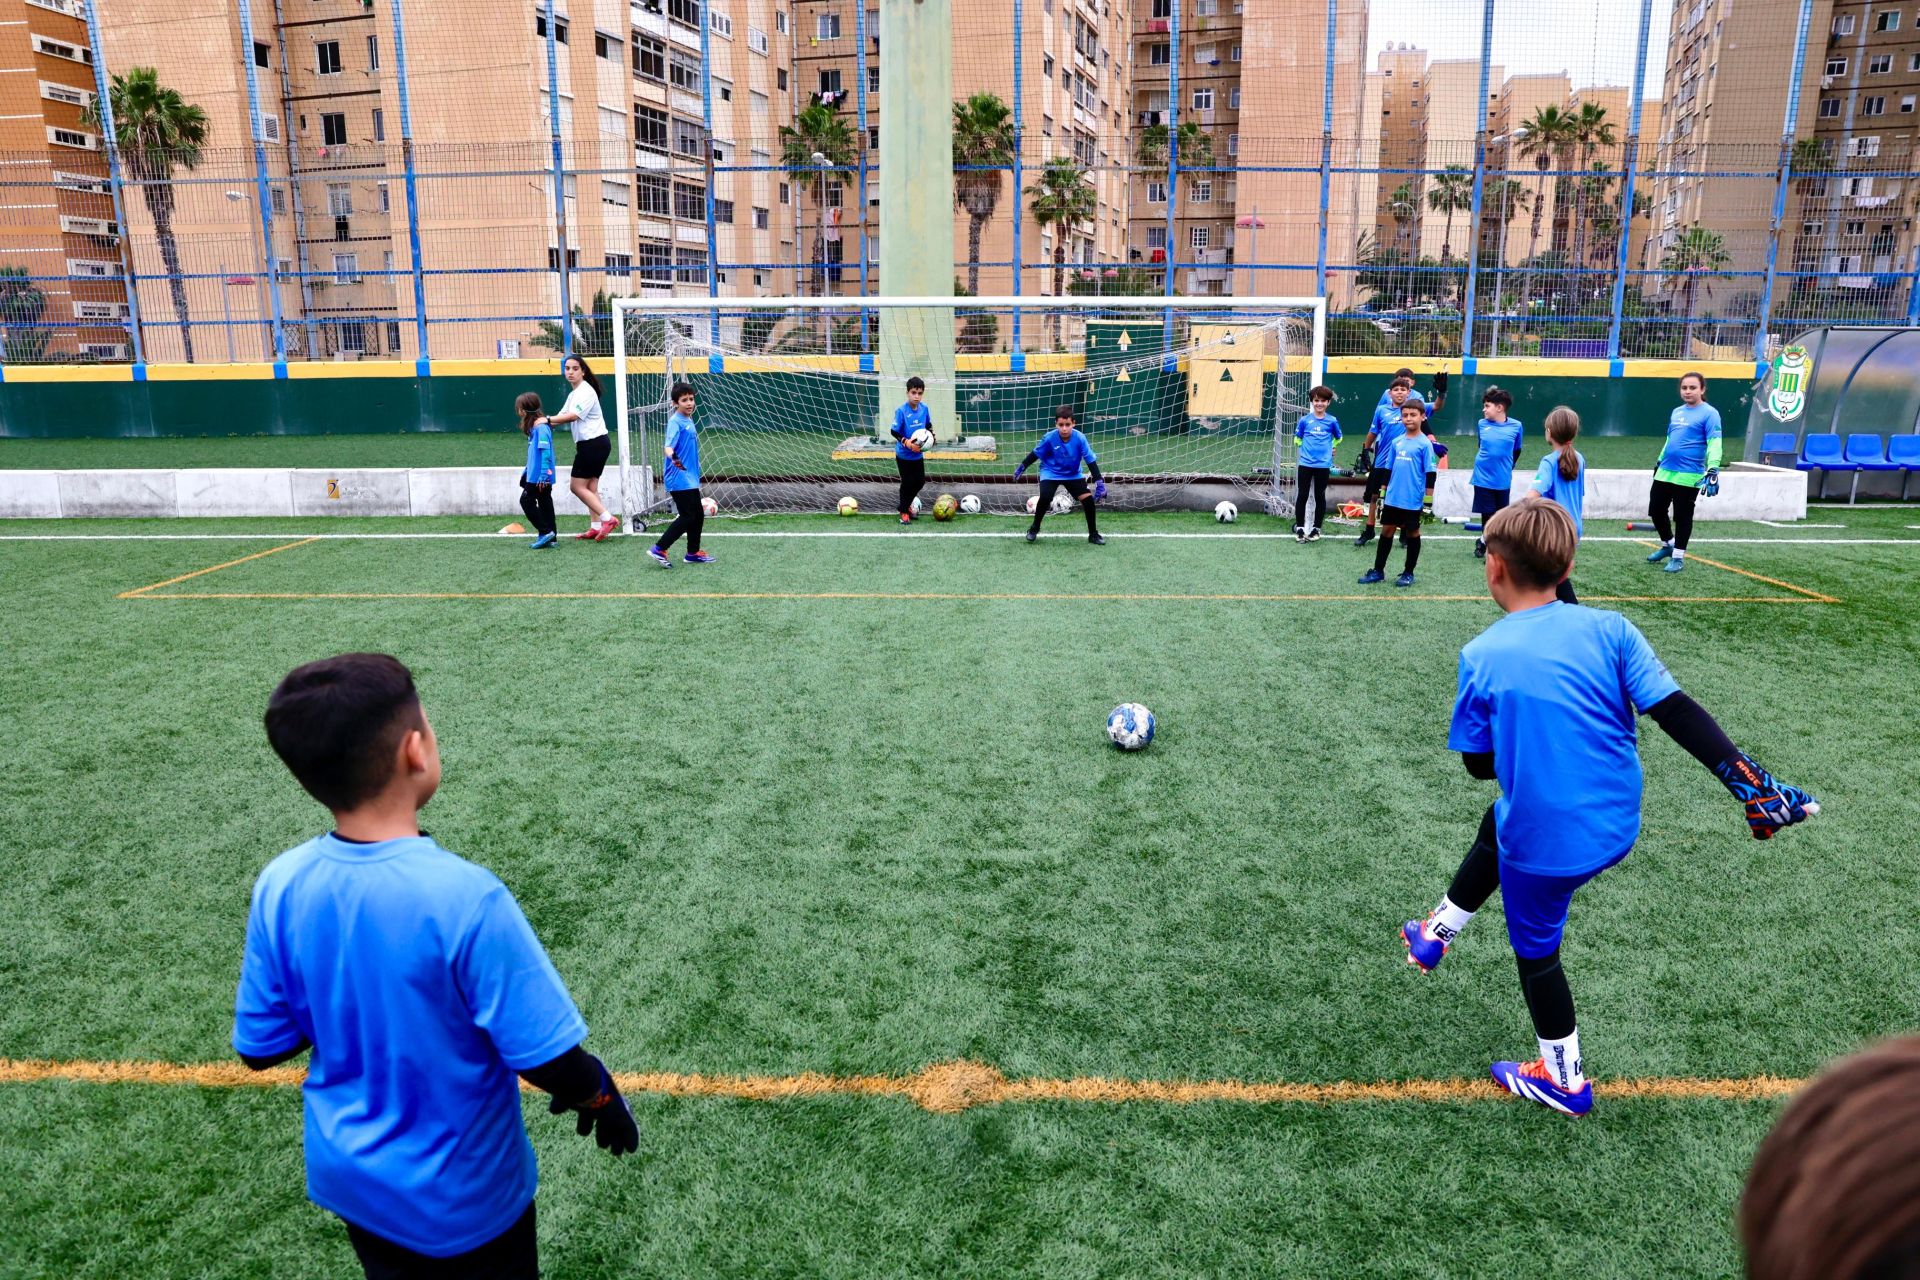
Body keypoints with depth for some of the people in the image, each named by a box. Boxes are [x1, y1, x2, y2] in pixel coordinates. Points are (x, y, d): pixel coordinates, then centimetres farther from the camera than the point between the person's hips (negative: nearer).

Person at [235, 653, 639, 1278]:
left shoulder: (279, 886, -18)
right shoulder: (465, 898, -33)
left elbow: (260, 1047, -5)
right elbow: (549, 1062, -26)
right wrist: (601, 1096, -6)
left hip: (346, 1176, 5)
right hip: (460, 1199, -4)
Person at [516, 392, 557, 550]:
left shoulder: (541, 427, -16)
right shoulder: (533, 426, 14)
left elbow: (546, 452, -21)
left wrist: (543, 475, -24)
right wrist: (527, 472, 25)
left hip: (540, 476, -10)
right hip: (534, 475, 10)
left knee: (526, 501, -5)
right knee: (545, 504, 10)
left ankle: (546, 532, -4)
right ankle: (550, 538, 13)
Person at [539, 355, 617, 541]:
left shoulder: (586, 392, -12)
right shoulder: (572, 394, 18)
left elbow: (573, 415, -24)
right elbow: (562, 417, 12)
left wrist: (547, 420, -27)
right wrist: (545, 424, -4)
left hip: (594, 443, -9)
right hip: (589, 444, 9)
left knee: (577, 486, -7)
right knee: (590, 487, 8)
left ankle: (608, 518, -8)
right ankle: (596, 527, 8)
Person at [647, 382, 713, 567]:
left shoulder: (688, 420, 11)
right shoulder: (675, 422, -15)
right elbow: (668, 446, -27)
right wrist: (673, 458, -48)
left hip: (690, 479, 9)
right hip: (680, 480, -9)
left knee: (698, 515, 14)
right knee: (687, 517, -10)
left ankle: (693, 553, 25)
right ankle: (659, 549, -5)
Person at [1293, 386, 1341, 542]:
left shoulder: (1332, 421, 0)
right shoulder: (1304, 420, -1)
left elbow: (1338, 438, 17)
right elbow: (1297, 438, 13)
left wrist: (1330, 449, 12)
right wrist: (1307, 448, 8)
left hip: (1323, 465, 0)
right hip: (1305, 463, 0)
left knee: (1319, 497, 7)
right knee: (1302, 496, 3)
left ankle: (1316, 528, 17)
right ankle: (1300, 528, 11)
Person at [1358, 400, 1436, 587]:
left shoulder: (1424, 444, -8)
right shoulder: (1397, 442, 8)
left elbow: (1430, 472, -9)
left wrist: (1428, 498, -12)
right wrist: (1383, 492, 14)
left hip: (1413, 501, -5)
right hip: (1392, 498, 5)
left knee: (1412, 533, 7)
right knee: (1387, 530, 8)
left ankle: (1408, 573, 18)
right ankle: (1378, 570, 16)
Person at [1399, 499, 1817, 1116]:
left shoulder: (1482, 657, -16)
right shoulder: (1608, 630, -10)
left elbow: (1480, 765, -7)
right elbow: (1677, 713, -14)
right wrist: (1751, 783, -11)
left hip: (1544, 843, -5)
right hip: (1617, 825, 5)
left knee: (1535, 949, 21)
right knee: (1495, 827, 32)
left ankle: (1565, 1080, 38)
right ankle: (1435, 936, 48)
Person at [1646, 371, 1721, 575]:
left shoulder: (1709, 413, -8)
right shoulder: (1676, 412, 14)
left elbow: (1714, 443, -16)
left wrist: (1712, 470, -26)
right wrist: (1659, 462, 28)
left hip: (1689, 475, -7)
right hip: (1665, 472, 7)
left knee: (1682, 517, 0)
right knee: (1656, 510, 13)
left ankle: (1678, 556, 12)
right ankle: (1668, 545, 34)